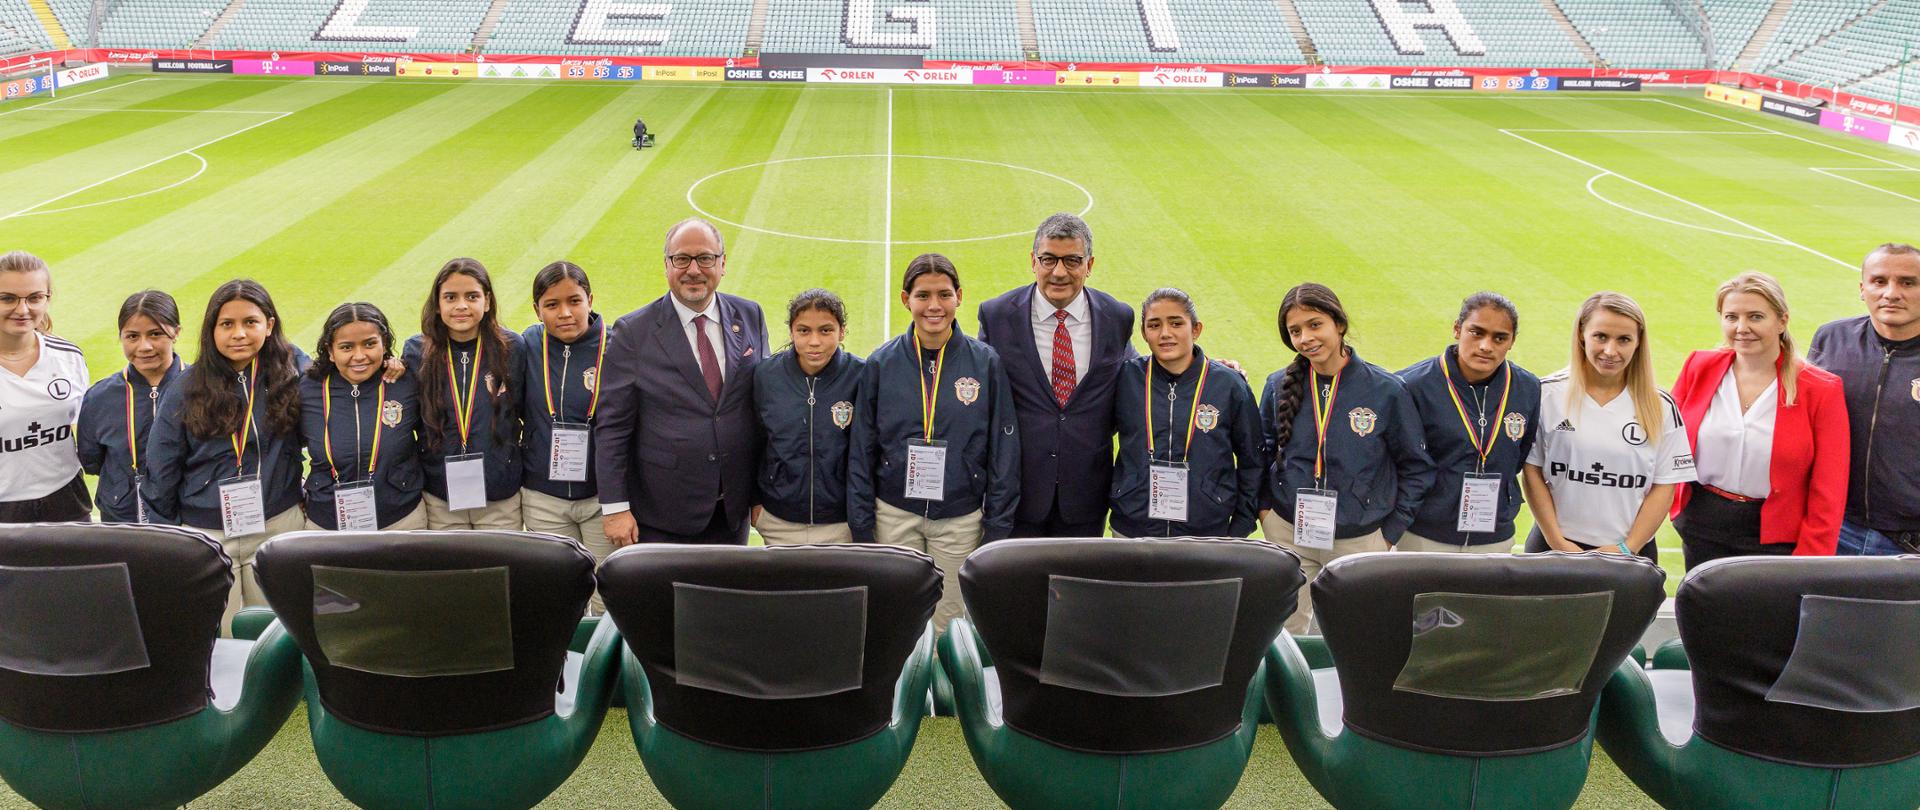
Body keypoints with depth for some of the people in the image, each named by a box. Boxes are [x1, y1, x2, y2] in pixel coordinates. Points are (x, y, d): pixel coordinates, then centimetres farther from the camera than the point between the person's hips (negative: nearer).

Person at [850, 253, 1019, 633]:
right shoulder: (882, 363, -1)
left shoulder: (985, 362, -2)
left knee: (950, 625, 6)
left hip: (961, 519, 0)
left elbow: (1004, 451, 1)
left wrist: (997, 529, -1)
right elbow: (862, 450, 3)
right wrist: (862, 527, 1)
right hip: (895, 516, 1)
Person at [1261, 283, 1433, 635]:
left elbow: (1416, 467, -1)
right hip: (1289, 535, 2)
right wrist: (1264, 507, 4)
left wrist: (1391, 531, -2)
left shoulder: (1387, 390, -9)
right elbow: (1260, 453, 14)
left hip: (1361, 541, -2)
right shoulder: (1279, 387, -1)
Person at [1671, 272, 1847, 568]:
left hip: (1775, 538, -2)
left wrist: (1807, 571, -10)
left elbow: (1827, 494, -6)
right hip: (1701, 529, 2)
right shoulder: (1699, 368, 0)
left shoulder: (1821, 390, -7)